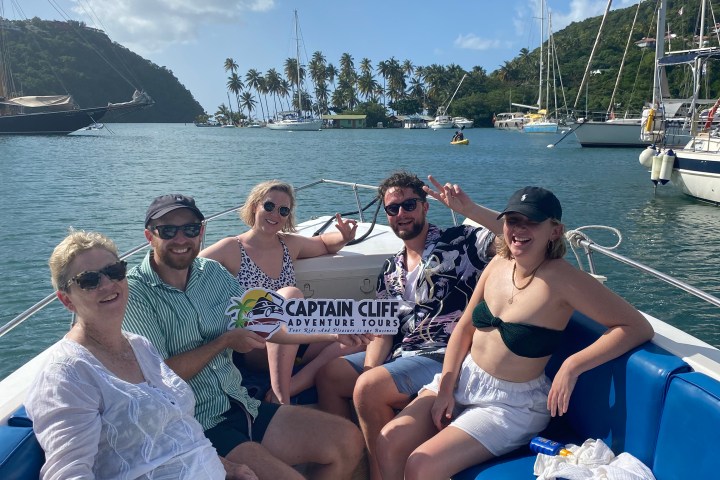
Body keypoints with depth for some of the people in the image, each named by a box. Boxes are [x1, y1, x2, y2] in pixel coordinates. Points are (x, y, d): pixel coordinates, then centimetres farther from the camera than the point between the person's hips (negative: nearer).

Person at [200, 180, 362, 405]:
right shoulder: (231, 249, -1)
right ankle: (279, 397, -36)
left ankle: (286, 389, -27)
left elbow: (324, 243, 29)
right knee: (291, 294, -34)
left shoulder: (290, 245, 13)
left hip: (291, 345, 6)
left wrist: (344, 237, 8)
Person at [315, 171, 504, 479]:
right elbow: (383, 330, 10)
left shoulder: (459, 243, -3)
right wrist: (369, 372, -7)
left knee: (369, 388, -27)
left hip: (443, 357, -7)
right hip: (400, 354, 8)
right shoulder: (391, 269, 16)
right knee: (328, 374, -1)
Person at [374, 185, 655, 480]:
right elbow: (464, 327, 4)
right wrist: (445, 389, -3)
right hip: (464, 379, 6)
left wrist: (572, 366, -28)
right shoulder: (499, 264, -3)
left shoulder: (561, 279, -22)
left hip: (512, 402, -6)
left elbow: (639, 327, -21)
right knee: (389, 442, -4)